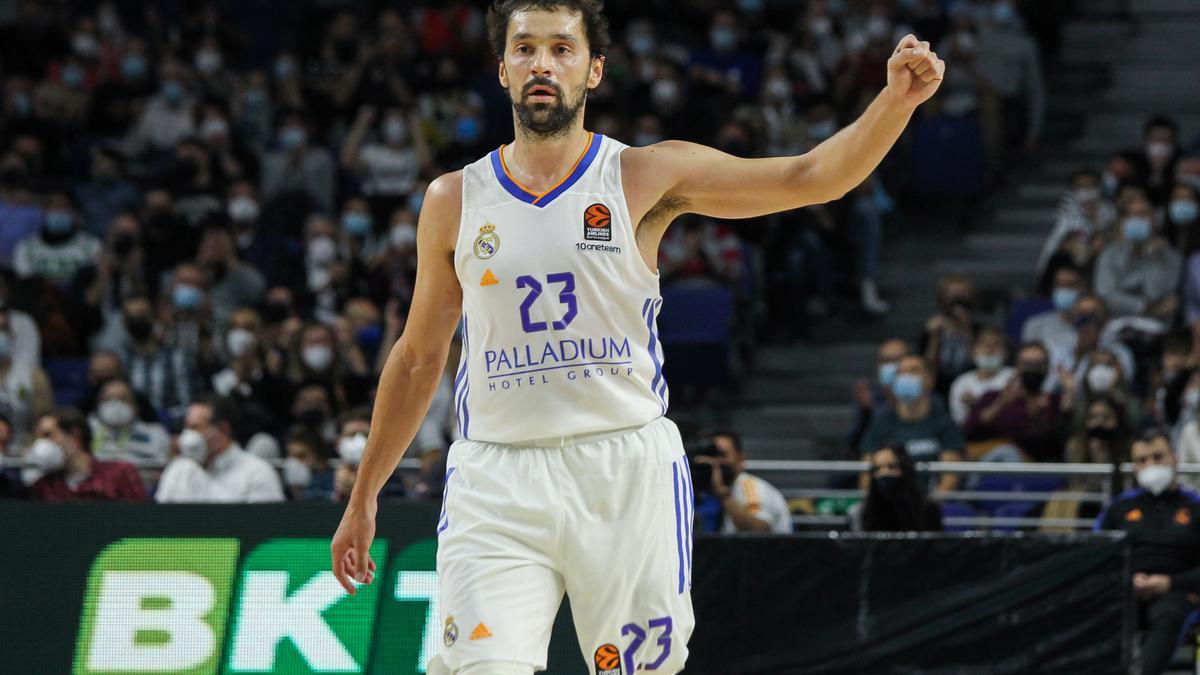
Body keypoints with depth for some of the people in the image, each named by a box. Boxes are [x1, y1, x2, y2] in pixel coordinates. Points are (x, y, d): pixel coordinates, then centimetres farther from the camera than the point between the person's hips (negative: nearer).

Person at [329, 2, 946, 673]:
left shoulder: (646, 177, 2)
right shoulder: (453, 201, 9)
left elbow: (808, 177, -6)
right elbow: (418, 359, 18)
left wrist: (896, 101, -22)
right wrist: (364, 496, 21)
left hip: (628, 472, -1)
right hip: (497, 477, 1)